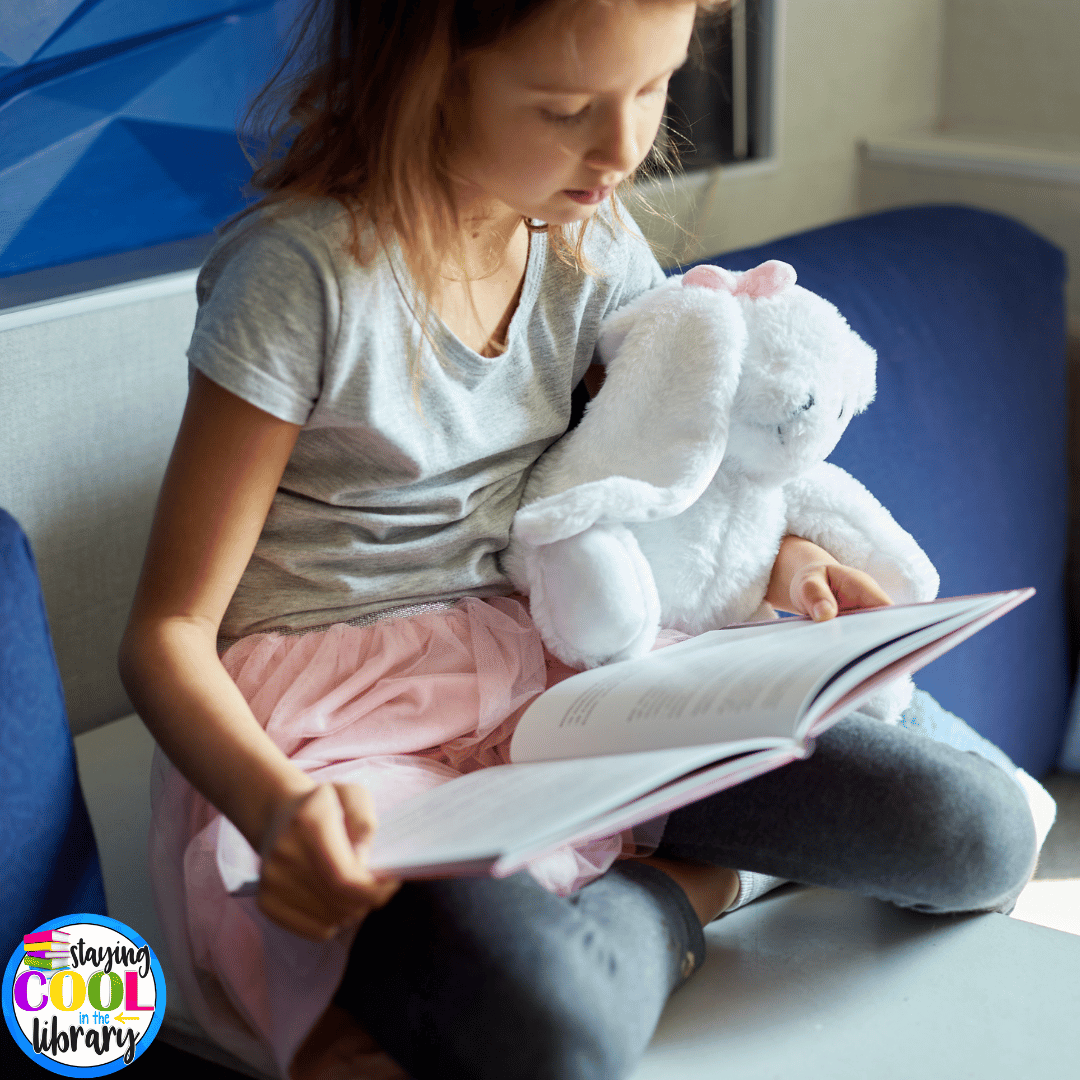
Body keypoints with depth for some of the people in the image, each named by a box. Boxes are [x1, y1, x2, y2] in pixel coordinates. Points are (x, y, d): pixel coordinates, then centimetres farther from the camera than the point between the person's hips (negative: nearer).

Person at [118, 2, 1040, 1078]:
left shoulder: (595, 243, 3)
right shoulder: (307, 273, -16)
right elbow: (168, 631, -14)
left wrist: (779, 554, -4)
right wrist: (275, 807, -34)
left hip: (544, 675, 6)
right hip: (331, 726, -5)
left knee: (981, 835, -10)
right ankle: (663, 897, -8)